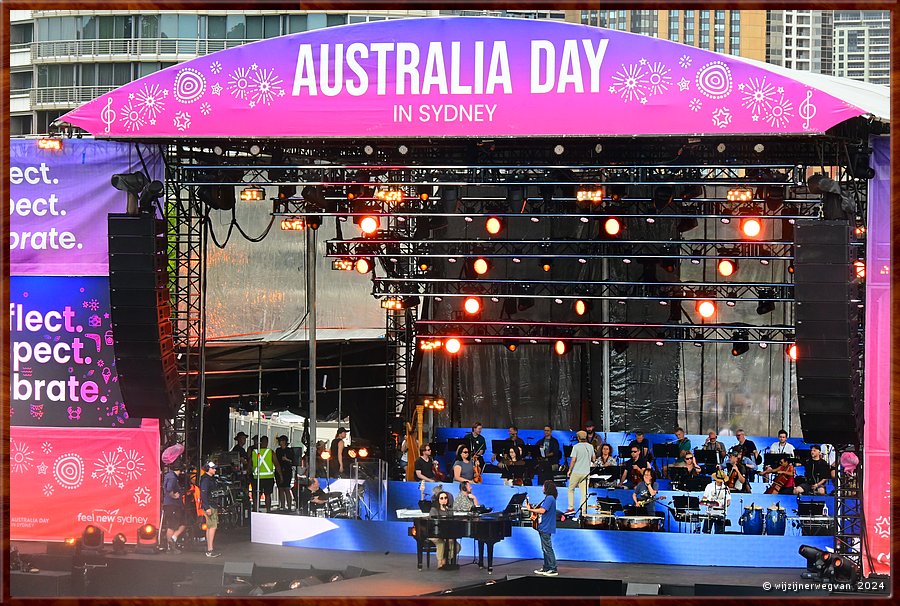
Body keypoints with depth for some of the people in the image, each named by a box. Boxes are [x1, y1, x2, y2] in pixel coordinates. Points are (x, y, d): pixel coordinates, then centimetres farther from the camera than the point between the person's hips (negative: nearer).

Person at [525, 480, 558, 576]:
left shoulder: (550, 498, -16)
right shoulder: (548, 498, 17)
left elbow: (542, 510, -23)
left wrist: (530, 509, -14)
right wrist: (533, 509, 9)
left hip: (546, 528, -11)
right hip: (543, 528, 11)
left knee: (547, 548, -9)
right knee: (545, 549, 14)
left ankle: (553, 569, -8)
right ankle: (546, 568, 20)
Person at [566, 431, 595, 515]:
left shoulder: (576, 447, -9)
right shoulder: (590, 447, 4)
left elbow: (573, 460, -12)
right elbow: (593, 459, 15)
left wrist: (569, 470, -2)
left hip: (576, 472, -3)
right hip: (586, 472, 3)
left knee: (571, 489, 12)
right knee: (584, 492, 4)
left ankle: (571, 507, 4)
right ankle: (583, 511, -1)